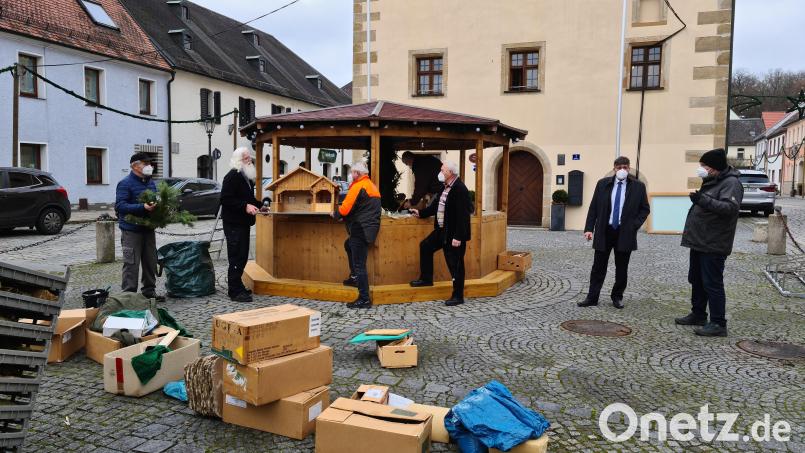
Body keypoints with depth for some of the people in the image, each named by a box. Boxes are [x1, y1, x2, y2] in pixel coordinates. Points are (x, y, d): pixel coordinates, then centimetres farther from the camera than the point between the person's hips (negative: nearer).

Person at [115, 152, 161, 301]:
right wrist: (142, 207, -30)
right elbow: (120, 206, -20)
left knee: (150, 262, 12)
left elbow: (155, 202, 24)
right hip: (131, 230, -7)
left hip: (148, 228, 8)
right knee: (132, 264, -6)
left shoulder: (150, 183, 14)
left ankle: (149, 291, 23)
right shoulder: (125, 184, -11)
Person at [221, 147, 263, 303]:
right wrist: (245, 206, -27)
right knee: (236, 257, -8)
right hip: (233, 224, -10)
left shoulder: (247, 178, 18)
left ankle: (237, 286, 25)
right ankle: (235, 291, -3)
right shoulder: (232, 177, -13)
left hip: (244, 223, 10)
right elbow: (225, 199, -21)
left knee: (242, 257, 14)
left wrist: (259, 206, 15)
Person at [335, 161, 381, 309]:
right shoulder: (371, 185, 15)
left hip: (361, 230, -10)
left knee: (359, 265, -6)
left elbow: (344, 209, -17)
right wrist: (344, 217, 16)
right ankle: (354, 277, 34)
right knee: (348, 244, 31)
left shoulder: (358, 187, -14)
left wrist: (335, 215, 4)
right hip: (369, 228, 10)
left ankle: (364, 299, -4)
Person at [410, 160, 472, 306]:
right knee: (425, 246, 19)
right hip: (442, 230, 10)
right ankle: (426, 279, 33)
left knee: (455, 264, -1)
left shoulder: (460, 189, -20)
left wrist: (458, 237, -25)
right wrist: (421, 213, 15)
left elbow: (462, 215, -24)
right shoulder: (445, 188, 8)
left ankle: (458, 296, 12)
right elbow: (436, 205, 20)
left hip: (454, 234, -10)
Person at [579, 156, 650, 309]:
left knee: (622, 268, 8)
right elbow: (593, 207, 3)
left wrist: (634, 225, -6)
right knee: (598, 266, 4)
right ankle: (592, 297, 10)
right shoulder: (602, 184, 3)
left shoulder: (638, 186, 1)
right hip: (604, 232, 0)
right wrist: (589, 228, -5)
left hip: (625, 233, 0)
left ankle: (617, 297, 23)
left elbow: (645, 209, 7)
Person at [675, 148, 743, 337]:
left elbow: (730, 207, -29)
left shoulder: (731, 183, -14)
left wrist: (703, 200, -38)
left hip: (714, 245, -10)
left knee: (712, 284, -7)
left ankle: (718, 324, -1)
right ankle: (698, 315, 28)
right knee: (696, 280, 17)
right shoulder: (710, 181, 16)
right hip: (699, 242, 10)